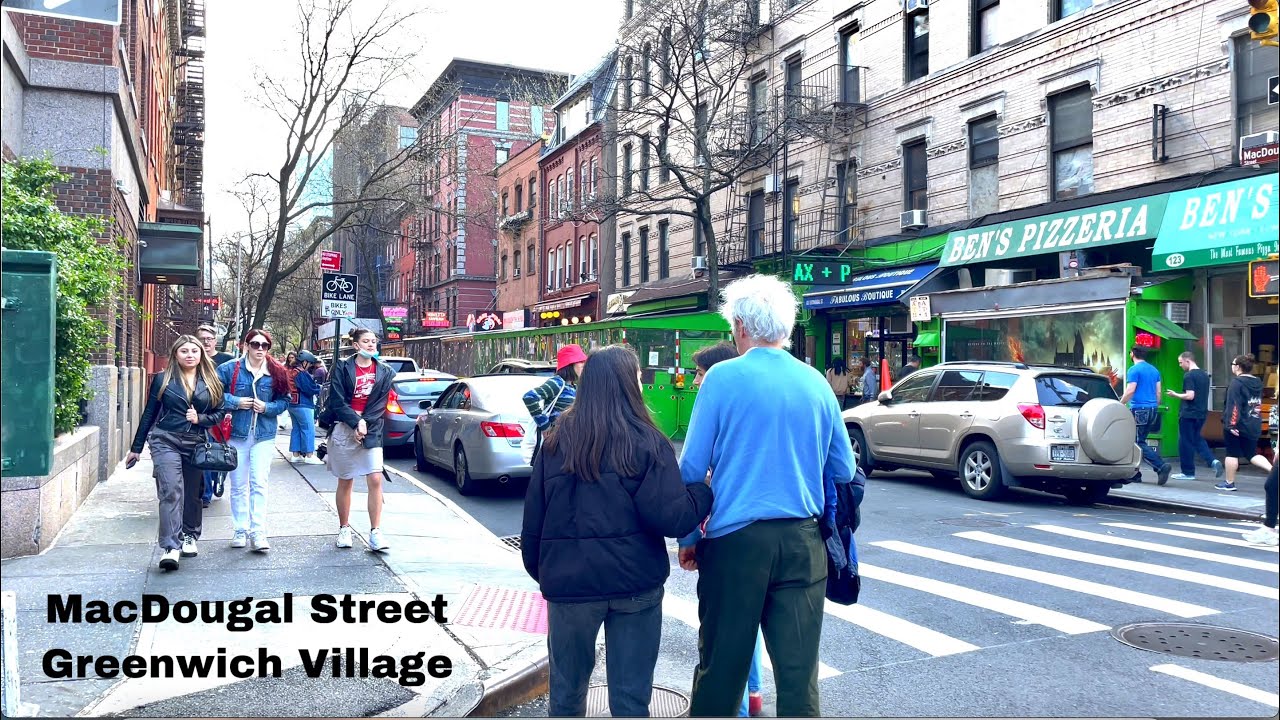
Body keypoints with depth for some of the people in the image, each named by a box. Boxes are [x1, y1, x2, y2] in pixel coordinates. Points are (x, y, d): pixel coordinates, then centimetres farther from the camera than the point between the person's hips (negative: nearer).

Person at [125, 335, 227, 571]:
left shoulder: (211, 382, 7)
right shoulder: (162, 380, 4)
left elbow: (220, 412, 9)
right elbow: (149, 414, 8)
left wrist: (200, 419, -11)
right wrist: (136, 448, 10)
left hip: (196, 444, 2)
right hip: (166, 441, -2)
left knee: (192, 493, 11)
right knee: (171, 492, -15)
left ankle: (189, 537, 31)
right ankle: (170, 547, -18)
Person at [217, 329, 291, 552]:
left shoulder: (276, 372, 2)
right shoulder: (229, 369, -1)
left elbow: (284, 400, 7)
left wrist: (268, 407, -10)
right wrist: (236, 402, -12)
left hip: (264, 435, 0)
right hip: (237, 433, 0)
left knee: (259, 483, -7)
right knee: (238, 485, 8)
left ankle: (258, 532, -7)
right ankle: (240, 530, 18)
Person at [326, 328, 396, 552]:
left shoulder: (384, 371, 6)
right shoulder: (342, 368, 1)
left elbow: (381, 403, 2)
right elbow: (337, 401, -5)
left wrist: (365, 424, -11)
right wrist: (356, 422, -14)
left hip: (371, 430, 1)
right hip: (344, 429, -1)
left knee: (375, 479, -9)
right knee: (345, 481, 7)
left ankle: (375, 533, -6)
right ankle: (344, 529, 21)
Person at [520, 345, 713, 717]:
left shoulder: (557, 441, 1)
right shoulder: (647, 442, -9)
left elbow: (533, 518, 5)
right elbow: (672, 517, -15)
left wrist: (540, 570, 18)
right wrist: (706, 490, 2)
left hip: (569, 580, 3)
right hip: (635, 583, -2)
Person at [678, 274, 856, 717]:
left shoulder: (723, 378, -5)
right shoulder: (816, 382, 5)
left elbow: (693, 468, -5)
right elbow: (843, 471, 10)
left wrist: (687, 538, 5)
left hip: (736, 540, -3)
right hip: (803, 543, 3)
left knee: (720, 668, 10)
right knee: (798, 671, 8)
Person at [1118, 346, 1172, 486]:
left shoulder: (1134, 369, -9)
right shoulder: (1154, 370, 15)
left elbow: (1130, 391, -16)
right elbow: (1158, 392, 16)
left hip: (1139, 410, -8)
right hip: (1152, 409, 8)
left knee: (1138, 443, -7)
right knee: (1139, 441, 12)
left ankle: (1161, 466, -21)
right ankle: (1135, 473, 12)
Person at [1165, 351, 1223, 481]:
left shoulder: (1189, 376, -15)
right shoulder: (1204, 375, 12)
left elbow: (1190, 396, -22)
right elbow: (1202, 395, 20)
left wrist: (1175, 395, -8)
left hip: (1189, 414, -8)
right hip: (1201, 413, 8)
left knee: (1186, 443, 1)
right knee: (1197, 439, 19)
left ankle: (1188, 472, 6)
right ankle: (1213, 461, -1)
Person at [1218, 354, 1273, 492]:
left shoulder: (1236, 383, -13)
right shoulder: (1257, 383, 10)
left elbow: (1233, 405, -20)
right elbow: (1258, 404, 17)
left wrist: (1231, 424, -22)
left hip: (1236, 426, -7)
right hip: (1253, 426, 7)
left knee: (1232, 454, 3)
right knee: (1252, 454, 14)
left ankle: (1229, 483, 10)